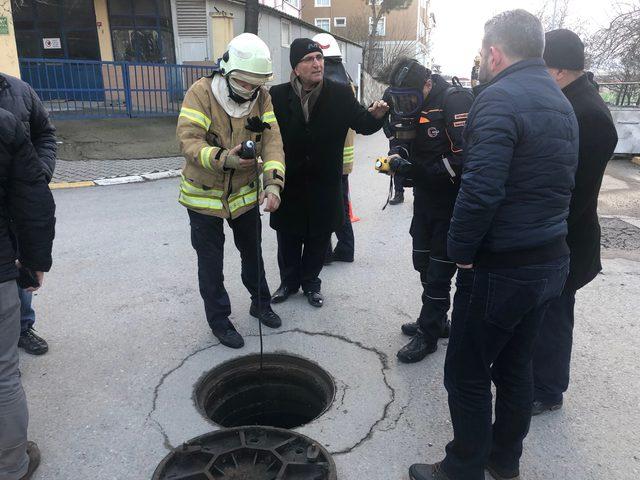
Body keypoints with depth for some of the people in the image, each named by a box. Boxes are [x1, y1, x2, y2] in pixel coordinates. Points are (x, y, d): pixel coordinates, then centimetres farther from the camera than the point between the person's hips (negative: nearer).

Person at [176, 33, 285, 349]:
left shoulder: (262, 97, -7)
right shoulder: (200, 93, -18)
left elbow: (271, 140, -16)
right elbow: (188, 140, -25)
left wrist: (273, 183, -31)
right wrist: (223, 159, -42)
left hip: (246, 193, 4)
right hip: (204, 196, -3)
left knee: (252, 252, 20)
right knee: (211, 262, 7)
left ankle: (260, 303, 43)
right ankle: (219, 320, 26)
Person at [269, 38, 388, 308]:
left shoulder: (341, 94, -5)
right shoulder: (278, 95, -7)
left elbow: (362, 124, -2)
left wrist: (375, 115, -25)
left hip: (324, 184, 0)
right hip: (288, 182, 0)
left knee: (319, 237, 13)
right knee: (288, 237, 14)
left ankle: (310, 283, 35)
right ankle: (289, 282, 36)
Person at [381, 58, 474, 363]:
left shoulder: (455, 101, -21)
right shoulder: (411, 102, 4)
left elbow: (465, 156, -27)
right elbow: (400, 134, 11)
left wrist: (421, 171, -27)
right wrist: (398, 154, -12)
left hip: (452, 199, -8)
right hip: (425, 196, 8)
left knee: (439, 270, 1)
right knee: (423, 262, 17)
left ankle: (428, 334, 16)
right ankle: (436, 321, 35)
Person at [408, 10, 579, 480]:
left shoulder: (500, 97, -16)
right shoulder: (561, 102, 13)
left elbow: (480, 190, -26)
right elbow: (561, 182, 16)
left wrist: (461, 251, -15)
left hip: (501, 266, -9)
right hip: (551, 260, 9)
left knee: (467, 374, 6)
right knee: (515, 366, 20)